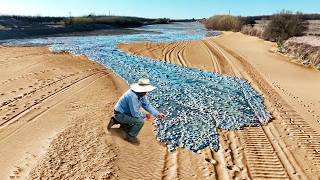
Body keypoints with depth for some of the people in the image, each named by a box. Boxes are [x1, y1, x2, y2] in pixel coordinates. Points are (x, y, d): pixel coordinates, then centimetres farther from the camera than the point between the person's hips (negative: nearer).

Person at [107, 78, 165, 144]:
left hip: (127, 112, 9)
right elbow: (135, 113, -30)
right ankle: (130, 136, 0)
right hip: (120, 114, -9)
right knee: (140, 121, -24)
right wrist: (145, 115, -14)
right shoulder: (132, 96, -34)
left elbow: (147, 105, -1)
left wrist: (158, 114, -11)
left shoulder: (142, 94, -8)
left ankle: (116, 121, 28)